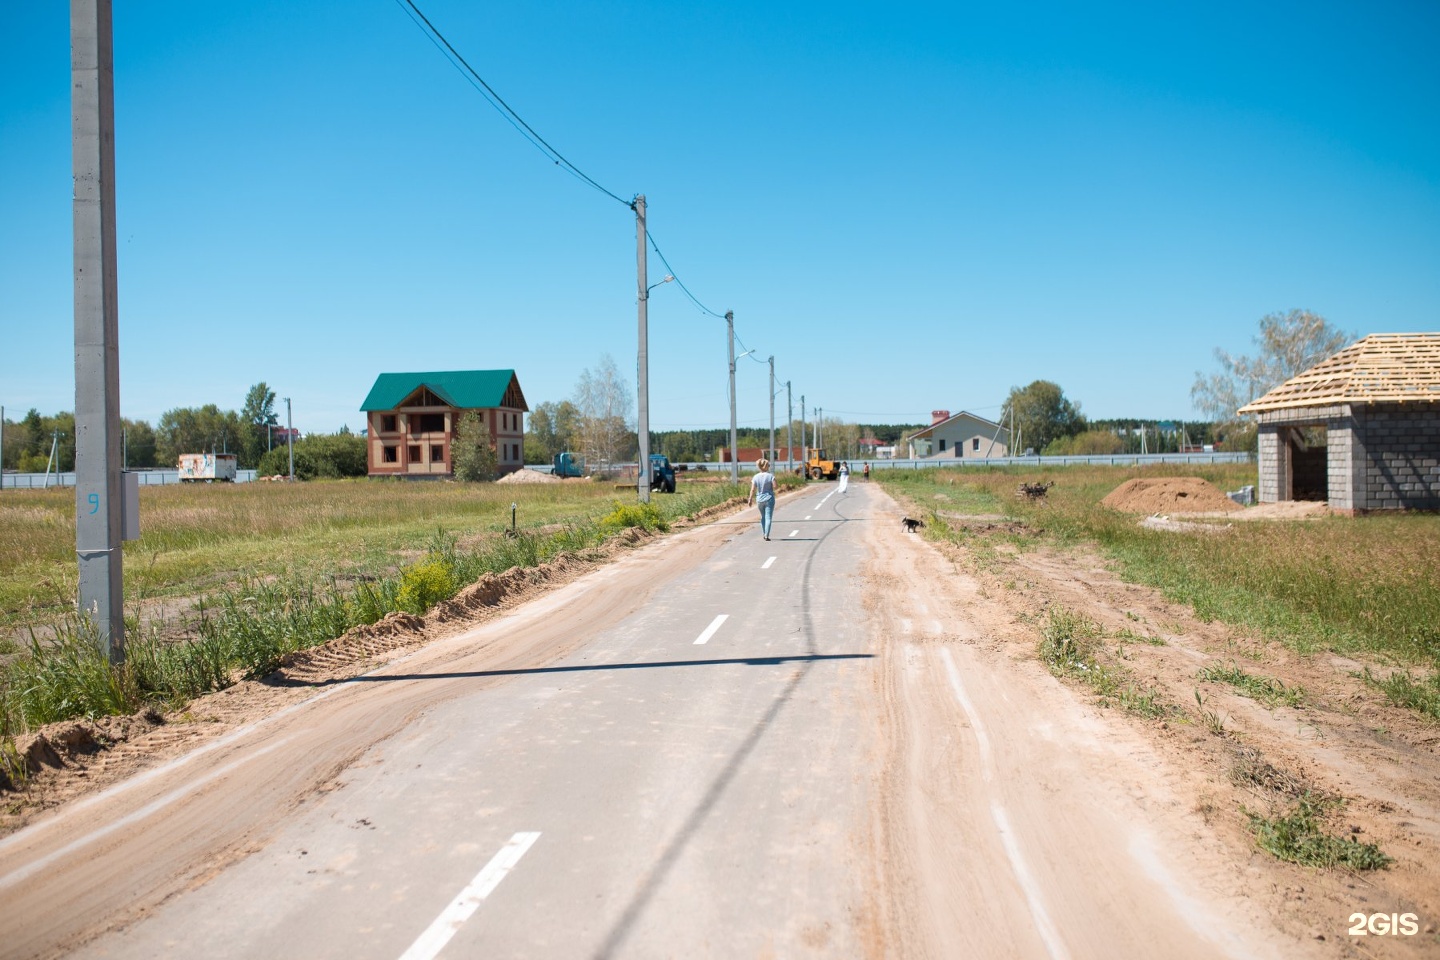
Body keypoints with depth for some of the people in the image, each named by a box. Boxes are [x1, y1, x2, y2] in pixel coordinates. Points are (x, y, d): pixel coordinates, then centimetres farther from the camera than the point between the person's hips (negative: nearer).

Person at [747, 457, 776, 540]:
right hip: (769, 499, -3)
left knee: (763, 516, 21)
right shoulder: (770, 476, -9)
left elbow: (753, 489, -6)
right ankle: (766, 535, -10)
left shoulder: (755, 477, -4)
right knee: (768, 517, -1)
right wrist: (770, 487, 6)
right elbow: (775, 486, -15)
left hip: (759, 499, 3)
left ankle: (763, 533, 24)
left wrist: (750, 499, 1)